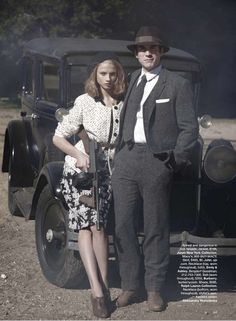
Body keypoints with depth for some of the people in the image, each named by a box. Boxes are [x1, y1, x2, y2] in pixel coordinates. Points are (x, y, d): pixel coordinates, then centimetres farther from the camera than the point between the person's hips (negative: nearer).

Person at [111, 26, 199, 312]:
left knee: (155, 229, 3)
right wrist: (118, 154, 9)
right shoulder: (132, 79, 17)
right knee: (123, 225, 3)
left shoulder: (178, 85, 2)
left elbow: (189, 127, 0)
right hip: (125, 159, 4)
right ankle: (130, 286, 14)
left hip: (156, 161, -4)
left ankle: (155, 289, 13)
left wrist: (175, 160, -8)